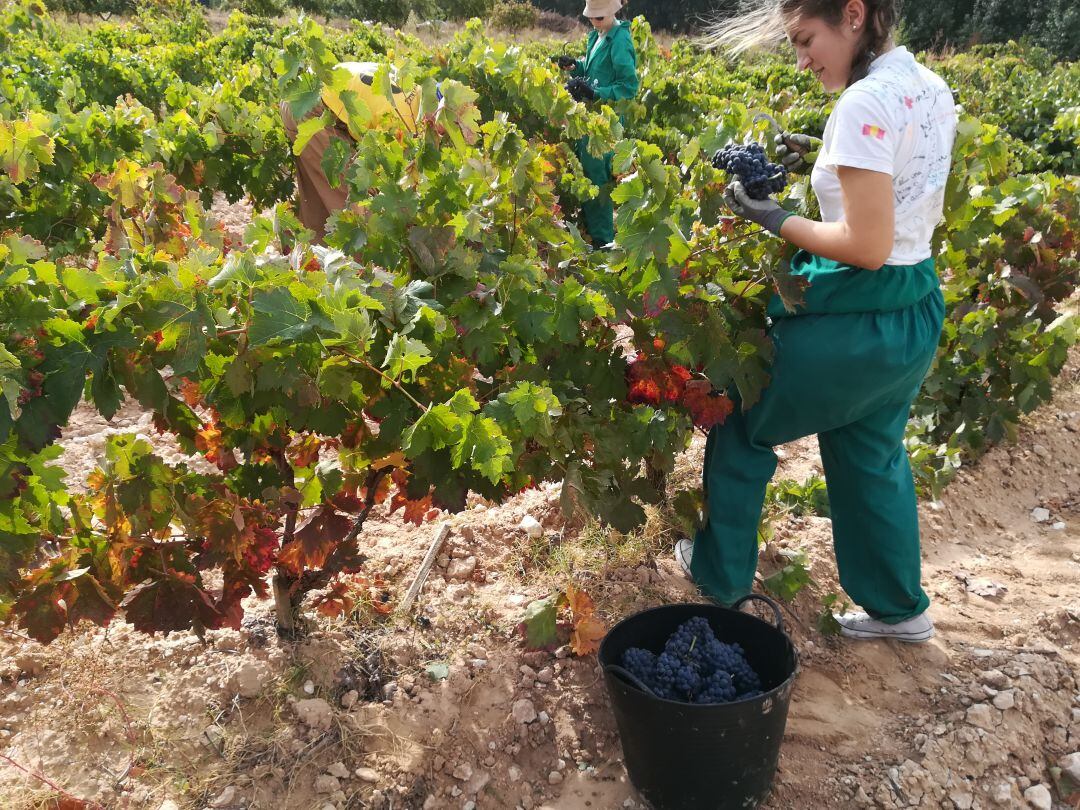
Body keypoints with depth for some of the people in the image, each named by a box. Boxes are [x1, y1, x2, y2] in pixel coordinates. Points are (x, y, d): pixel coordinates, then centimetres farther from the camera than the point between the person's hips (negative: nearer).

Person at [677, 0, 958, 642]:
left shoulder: (865, 104, -22)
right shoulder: (932, 89, 6)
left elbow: (867, 248, -25)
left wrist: (775, 220, -14)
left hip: (856, 324, -9)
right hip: (918, 313, 9)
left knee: (742, 428, 13)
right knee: (872, 454, 24)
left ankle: (722, 575, 30)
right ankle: (898, 606, 37)